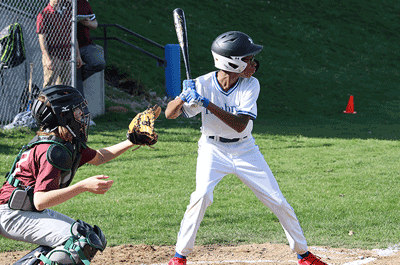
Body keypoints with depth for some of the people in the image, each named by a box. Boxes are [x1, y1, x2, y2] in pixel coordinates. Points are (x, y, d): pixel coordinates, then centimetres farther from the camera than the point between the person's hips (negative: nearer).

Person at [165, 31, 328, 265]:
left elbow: (240, 125, -28)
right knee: (202, 196, -25)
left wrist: (207, 104, -38)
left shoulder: (251, 85, -16)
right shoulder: (204, 84, -18)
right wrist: (183, 98, -35)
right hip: (213, 150, -2)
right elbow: (170, 114, -13)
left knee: (279, 202, 1)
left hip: (245, 151, 2)